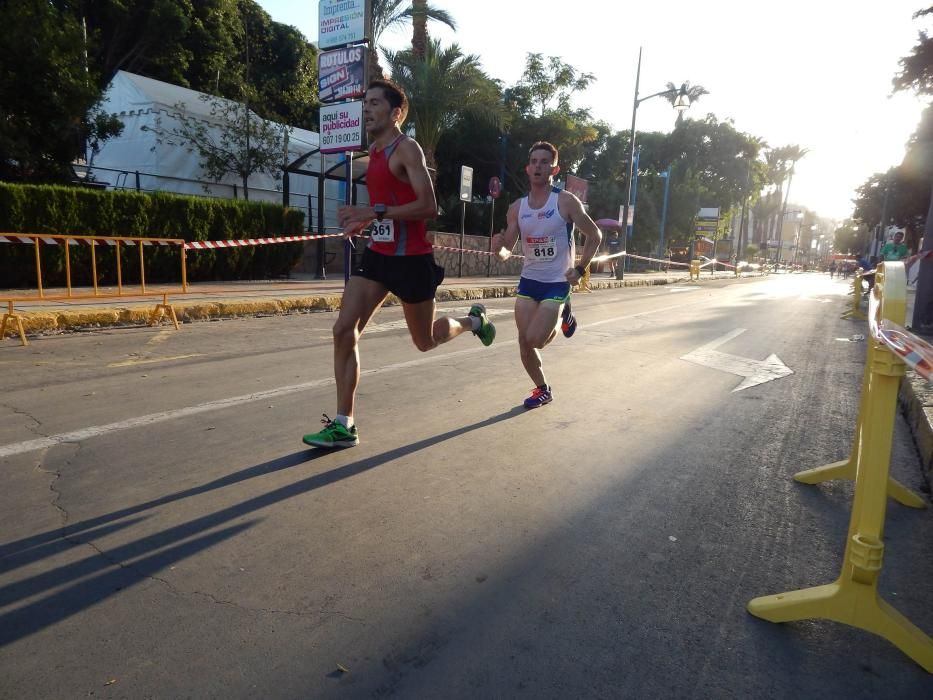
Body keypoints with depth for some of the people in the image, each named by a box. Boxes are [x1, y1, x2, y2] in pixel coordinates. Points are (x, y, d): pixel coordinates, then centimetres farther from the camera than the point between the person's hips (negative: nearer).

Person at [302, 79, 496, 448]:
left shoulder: (406, 148, -10)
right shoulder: (374, 150, 15)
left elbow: (428, 206, -20)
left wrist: (376, 212, -26)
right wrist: (362, 221, 8)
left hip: (410, 258, -8)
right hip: (377, 253, 8)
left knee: (425, 341, 9)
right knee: (343, 330, -6)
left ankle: (473, 321, 41)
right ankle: (343, 426, 0)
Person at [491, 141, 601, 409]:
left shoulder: (566, 201, -9)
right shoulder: (517, 207, 2)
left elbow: (595, 235, 0)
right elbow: (507, 253, 5)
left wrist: (580, 269, -7)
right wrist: (498, 247, -19)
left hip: (558, 283, -4)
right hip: (528, 281, 4)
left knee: (534, 340, -15)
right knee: (524, 342, 2)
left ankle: (561, 318, 17)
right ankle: (542, 390, 25)